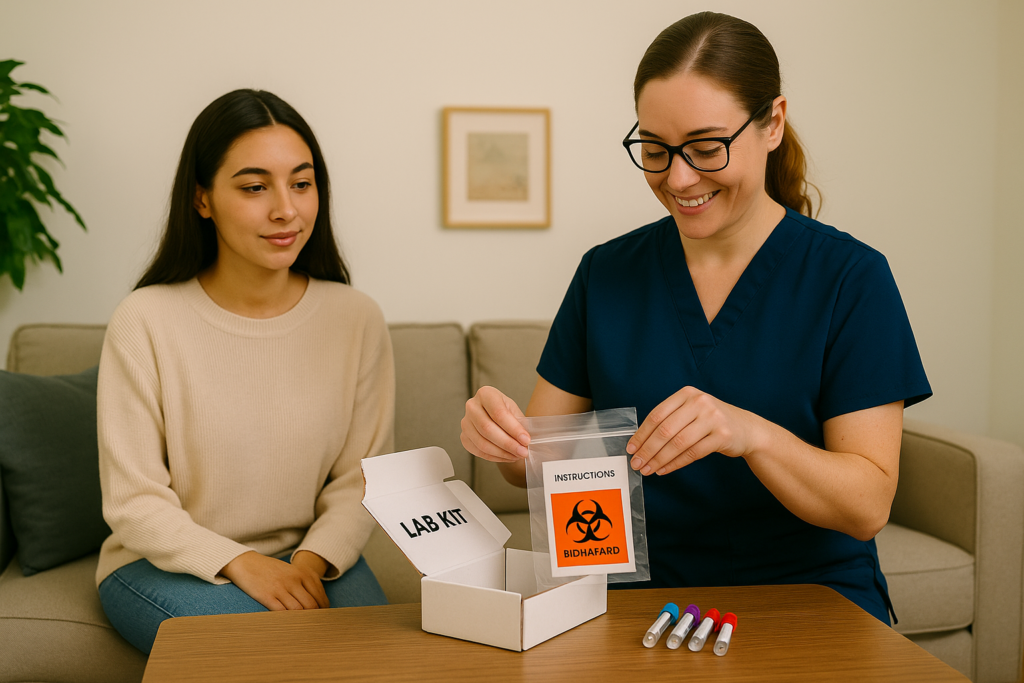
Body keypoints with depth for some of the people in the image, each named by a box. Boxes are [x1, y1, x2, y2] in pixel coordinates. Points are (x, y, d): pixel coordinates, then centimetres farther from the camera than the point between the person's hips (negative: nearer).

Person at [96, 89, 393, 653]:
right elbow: (133, 502, -10)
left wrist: (312, 560, -19)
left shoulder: (356, 319, -3)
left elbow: (360, 478, -1)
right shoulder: (145, 321, -11)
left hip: (311, 557, 3)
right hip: (164, 564, -2)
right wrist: (239, 563, -23)